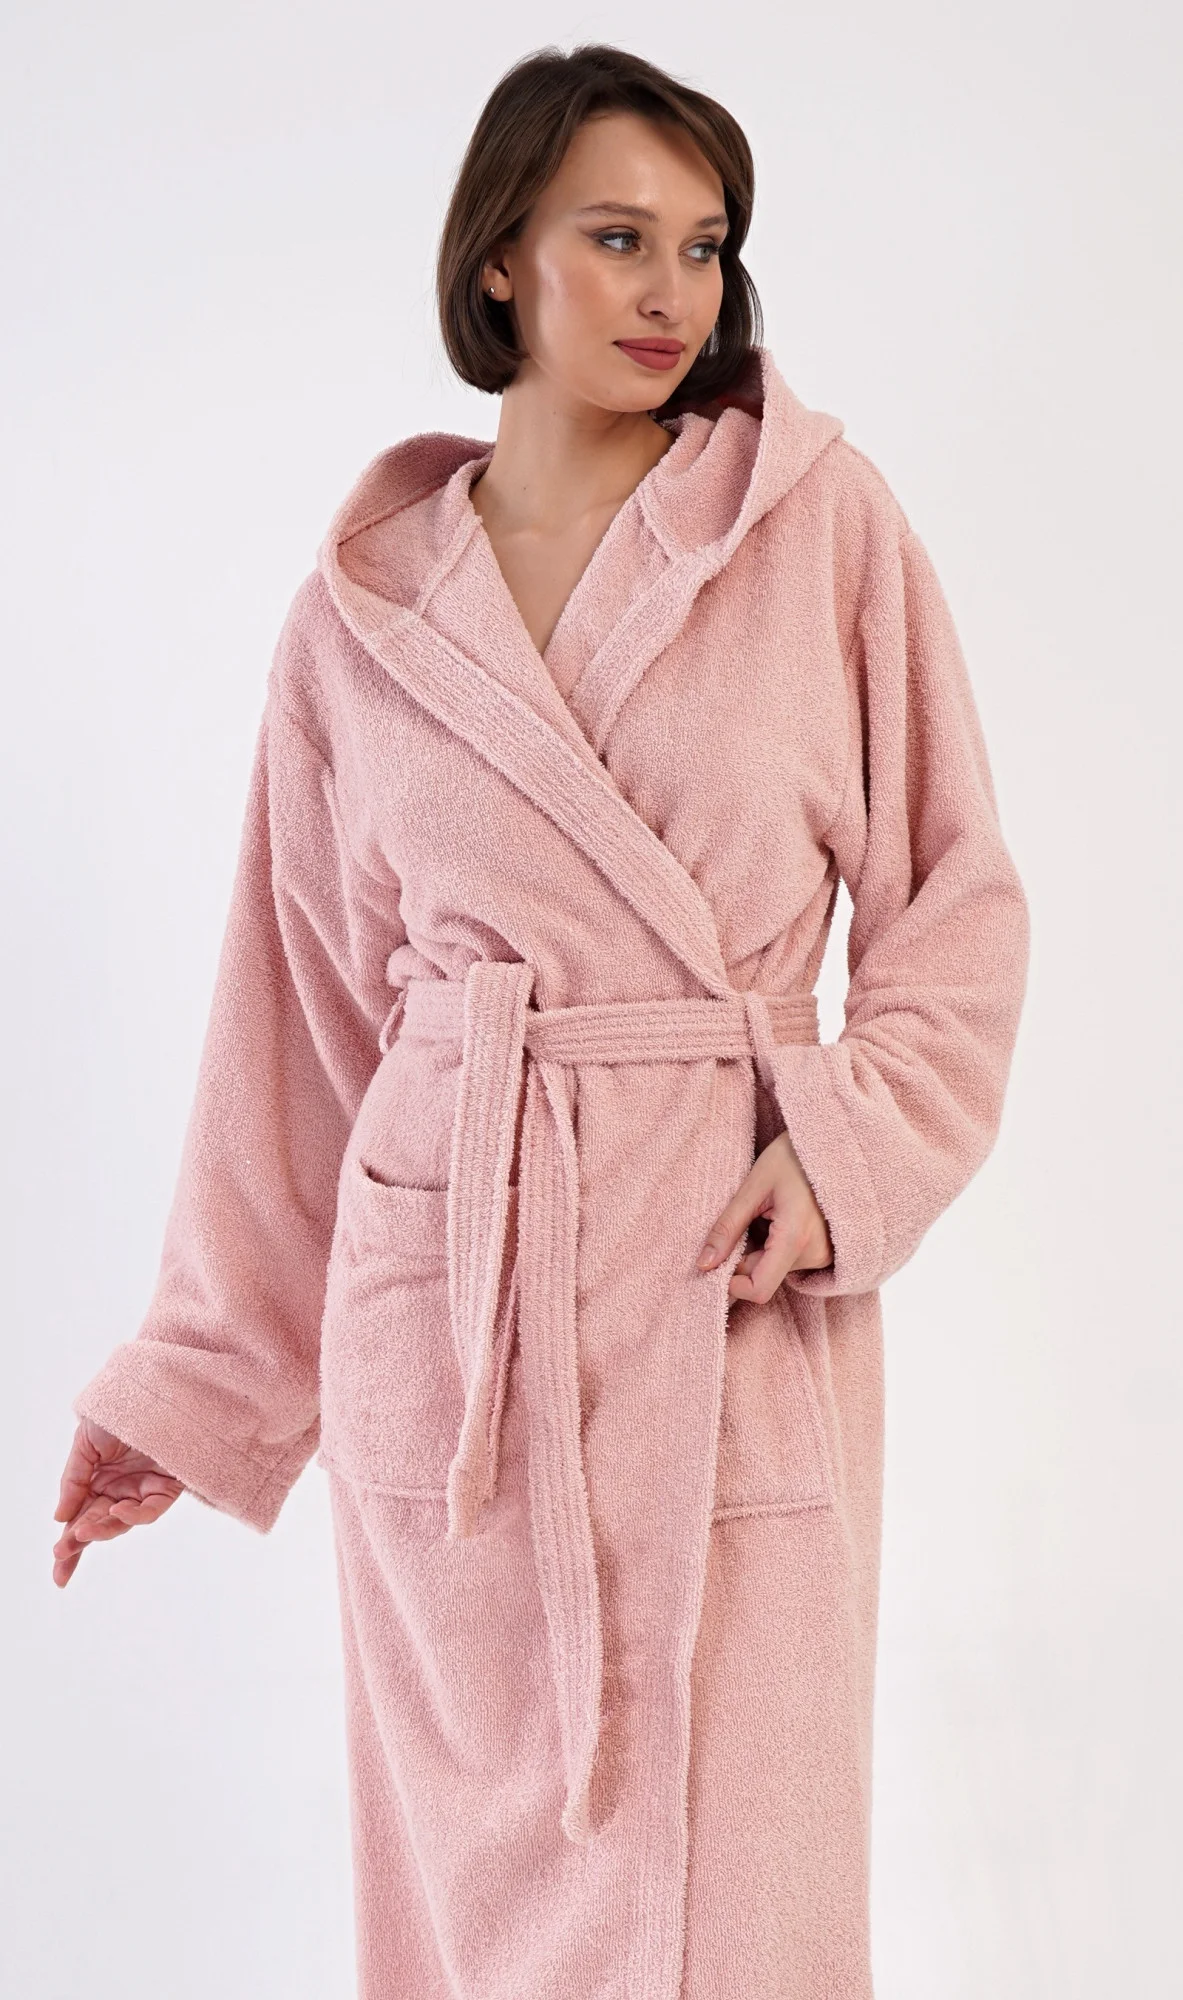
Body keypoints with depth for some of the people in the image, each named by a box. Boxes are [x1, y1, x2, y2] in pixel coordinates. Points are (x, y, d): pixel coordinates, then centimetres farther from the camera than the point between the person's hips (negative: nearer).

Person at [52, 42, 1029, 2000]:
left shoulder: (826, 520, 1)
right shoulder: (367, 604, 5)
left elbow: (955, 894, 5)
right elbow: (309, 1010, 11)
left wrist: (851, 1151, -12)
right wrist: (192, 1380, 12)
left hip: (734, 1282, -1)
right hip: (447, 1285, 2)